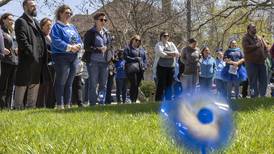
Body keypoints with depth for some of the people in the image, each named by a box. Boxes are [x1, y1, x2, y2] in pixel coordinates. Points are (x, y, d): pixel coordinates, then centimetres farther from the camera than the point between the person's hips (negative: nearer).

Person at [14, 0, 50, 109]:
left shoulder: (35, 21, 21)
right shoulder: (21, 22, -7)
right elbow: (22, 41, -17)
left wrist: (43, 54, 10)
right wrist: (32, 54, -23)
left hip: (38, 60, 9)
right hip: (27, 60, -9)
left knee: (35, 84, 12)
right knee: (22, 84, -3)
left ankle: (31, 107, 19)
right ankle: (18, 107, 1)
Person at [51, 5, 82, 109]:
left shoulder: (72, 27, 21)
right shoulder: (57, 27, -3)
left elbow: (79, 40, 16)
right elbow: (56, 41, -16)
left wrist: (78, 46, -8)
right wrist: (70, 47, -21)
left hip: (74, 57, 7)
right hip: (61, 56, -7)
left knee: (69, 82, 9)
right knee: (61, 82, -7)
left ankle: (67, 104, 13)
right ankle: (60, 105, -5)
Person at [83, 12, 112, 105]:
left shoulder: (107, 33, 14)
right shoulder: (90, 33, -3)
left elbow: (110, 45, 18)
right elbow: (86, 47, -8)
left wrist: (106, 48, -5)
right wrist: (99, 49, -16)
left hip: (104, 61, 5)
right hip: (93, 61, -5)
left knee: (103, 84, 6)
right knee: (93, 84, -3)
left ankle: (102, 103, 13)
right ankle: (92, 104, 2)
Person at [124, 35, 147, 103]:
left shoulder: (142, 49, 25)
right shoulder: (128, 48, 8)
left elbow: (145, 58, 21)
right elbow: (126, 57, -3)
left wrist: (144, 66, 5)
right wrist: (135, 59, -10)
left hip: (140, 69, 5)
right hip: (132, 69, -5)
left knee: (137, 85, 3)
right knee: (133, 84, -15)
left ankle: (135, 100, 6)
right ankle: (132, 100, -15)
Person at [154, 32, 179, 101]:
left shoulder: (171, 44, 18)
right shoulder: (158, 45, 5)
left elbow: (177, 53, 4)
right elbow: (161, 53, -13)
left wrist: (167, 53, -11)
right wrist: (171, 55, -7)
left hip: (171, 67, 5)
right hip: (161, 67, -5)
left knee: (169, 85, 6)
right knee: (161, 85, -7)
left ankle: (168, 101, 12)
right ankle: (158, 101, -6)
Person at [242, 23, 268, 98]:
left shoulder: (259, 38, 18)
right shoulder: (246, 38, -1)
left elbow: (265, 48, 22)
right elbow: (246, 48, -17)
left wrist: (265, 55, 4)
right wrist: (256, 45, -10)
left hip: (261, 62, 6)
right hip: (251, 63, -6)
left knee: (263, 80, 5)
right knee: (253, 81, -6)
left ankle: (263, 96, 12)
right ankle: (254, 97, -3)